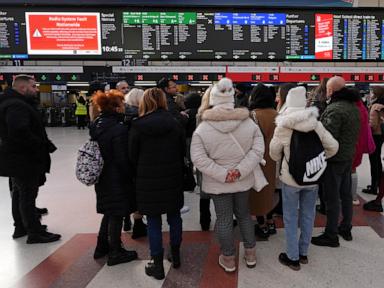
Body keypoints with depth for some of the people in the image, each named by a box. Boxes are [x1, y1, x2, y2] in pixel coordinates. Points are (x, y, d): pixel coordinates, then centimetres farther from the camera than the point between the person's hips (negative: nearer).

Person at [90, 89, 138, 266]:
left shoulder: (96, 125, 3)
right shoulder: (119, 129, -22)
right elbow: (123, 159, -20)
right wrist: (131, 177, -9)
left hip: (102, 178, 8)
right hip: (117, 180, -8)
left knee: (109, 212, 22)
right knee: (116, 215, 6)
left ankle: (102, 247, 34)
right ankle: (115, 253, 19)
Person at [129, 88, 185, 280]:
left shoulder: (138, 126, -9)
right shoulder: (174, 123, -3)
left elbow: (132, 155, -3)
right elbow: (183, 151, 3)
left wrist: (139, 175, 12)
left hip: (148, 180, -2)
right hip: (172, 178, 2)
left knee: (153, 222, 7)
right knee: (174, 217, 17)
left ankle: (158, 265, 16)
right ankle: (175, 255, 31)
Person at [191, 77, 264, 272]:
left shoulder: (202, 129, -13)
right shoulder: (249, 123, -7)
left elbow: (198, 159, -18)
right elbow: (258, 149, -11)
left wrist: (223, 174, -16)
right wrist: (240, 171, -15)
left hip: (217, 183, -2)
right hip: (243, 181, 3)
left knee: (224, 219, 11)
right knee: (244, 214, 21)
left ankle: (228, 259, 26)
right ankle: (250, 254, 34)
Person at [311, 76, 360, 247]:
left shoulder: (334, 110, -22)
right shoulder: (354, 107, 7)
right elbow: (354, 134, 12)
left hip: (334, 159, -9)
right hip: (348, 157, 9)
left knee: (332, 198, 0)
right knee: (346, 194, 18)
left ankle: (331, 236, 10)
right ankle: (346, 229, 33)